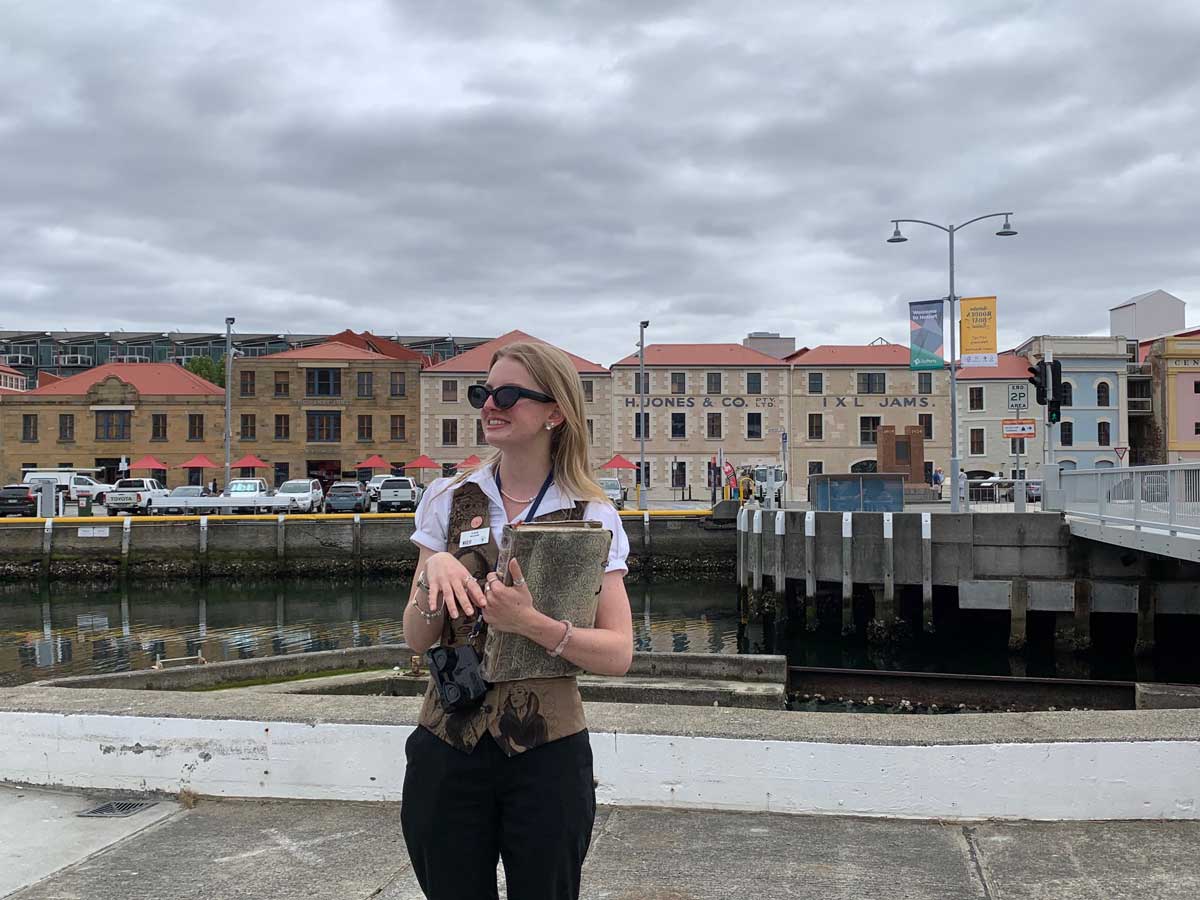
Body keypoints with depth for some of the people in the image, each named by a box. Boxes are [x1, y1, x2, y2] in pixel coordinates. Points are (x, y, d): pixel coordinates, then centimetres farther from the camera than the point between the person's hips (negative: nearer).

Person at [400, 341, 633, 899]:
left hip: (547, 754, -2)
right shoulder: (449, 501, 3)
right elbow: (416, 640, 2)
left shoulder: (592, 517, -4)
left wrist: (530, 623, -24)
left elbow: (618, 654, -9)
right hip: (449, 748, 2)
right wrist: (436, 570, -18)